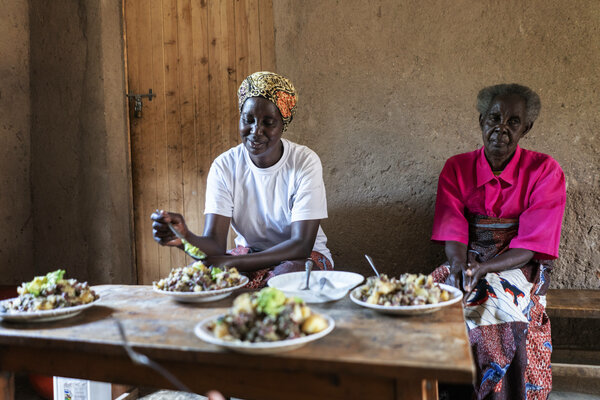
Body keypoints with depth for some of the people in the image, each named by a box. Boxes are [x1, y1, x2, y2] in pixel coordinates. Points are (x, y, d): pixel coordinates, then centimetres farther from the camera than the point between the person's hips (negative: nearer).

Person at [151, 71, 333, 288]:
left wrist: (232, 262, -30)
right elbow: (214, 244, -17)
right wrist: (185, 237, -42)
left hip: (303, 256, -2)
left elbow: (301, 244, -22)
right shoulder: (224, 166, -9)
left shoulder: (305, 162, -16)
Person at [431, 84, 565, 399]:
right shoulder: (456, 168, 2)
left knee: (500, 312, -31)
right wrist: (459, 266, -28)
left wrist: (482, 268, -27)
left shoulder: (544, 171, -5)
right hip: (469, 264, 2)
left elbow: (531, 246, -12)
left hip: (518, 268, -2)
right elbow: (452, 232, -6)